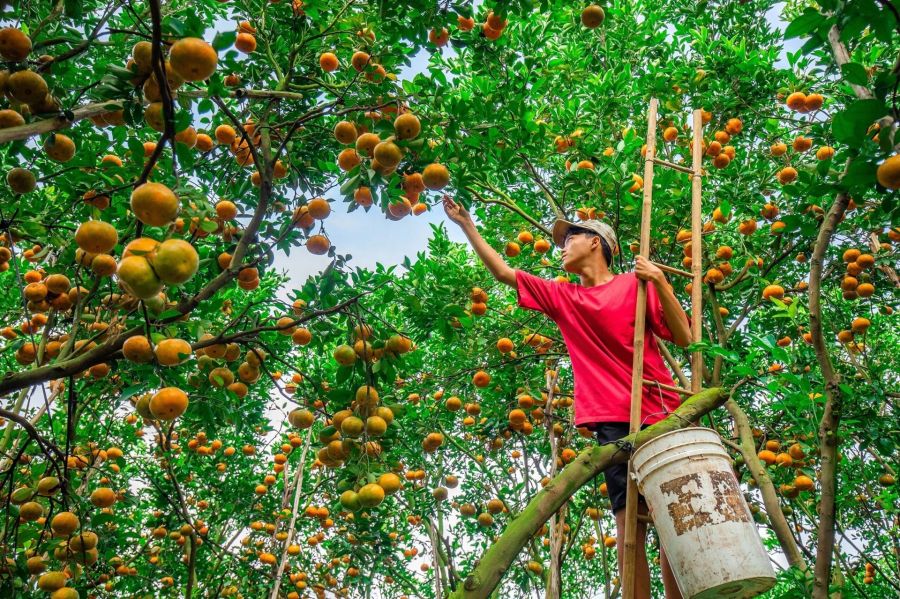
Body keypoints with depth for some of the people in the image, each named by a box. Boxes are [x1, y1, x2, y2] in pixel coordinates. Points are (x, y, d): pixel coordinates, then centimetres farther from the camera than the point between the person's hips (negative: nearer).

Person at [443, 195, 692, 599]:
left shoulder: (635, 283, 5)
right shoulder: (562, 297, 16)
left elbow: (683, 339, 0)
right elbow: (502, 271, 20)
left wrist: (660, 284, -13)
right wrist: (465, 224, 22)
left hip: (659, 415, -2)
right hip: (612, 421, 2)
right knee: (630, 522, -5)